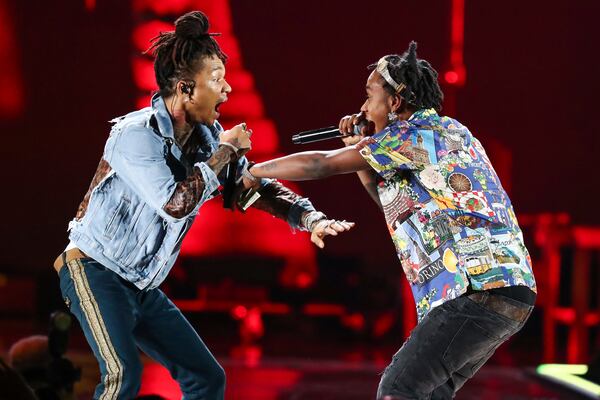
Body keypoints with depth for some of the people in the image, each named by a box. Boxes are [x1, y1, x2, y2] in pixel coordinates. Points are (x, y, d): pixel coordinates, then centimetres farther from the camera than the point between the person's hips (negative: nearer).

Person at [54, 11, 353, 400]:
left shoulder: (206, 136, 2)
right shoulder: (136, 134, -20)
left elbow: (255, 185, 8)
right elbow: (175, 203, -29)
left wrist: (310, 218, -8)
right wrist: (225, 152, -18)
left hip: (142, 287, 9)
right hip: (95, 271, -8)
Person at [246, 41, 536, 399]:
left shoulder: (418, 132, -5)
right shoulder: (444, 134, 24)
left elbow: (321, 165, -2)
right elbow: (394, 199, 35)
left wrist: (251, 171, 10)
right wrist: (360, 148, 23)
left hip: (480, 289, -10)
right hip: (508, 292, 10)